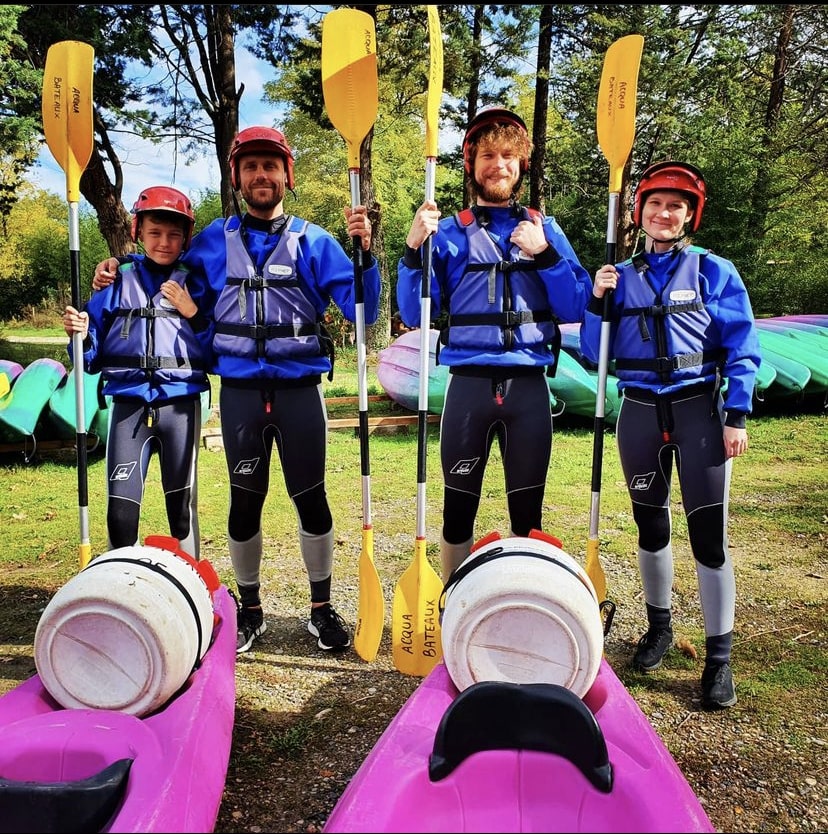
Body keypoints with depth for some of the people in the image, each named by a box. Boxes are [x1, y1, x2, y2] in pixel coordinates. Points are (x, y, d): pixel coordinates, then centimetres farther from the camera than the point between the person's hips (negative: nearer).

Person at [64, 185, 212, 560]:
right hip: (129, 404, 1)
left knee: (182, 507, 4)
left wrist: (193, 313, -10)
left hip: (180, 405, 0)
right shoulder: (118, 281, 8)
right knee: (121, 511, -4)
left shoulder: (195, 285, 7)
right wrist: (79, 336, -12)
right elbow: (92, 356, 8)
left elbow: (215, 354, 1)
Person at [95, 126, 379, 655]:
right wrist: (121, 273, 2)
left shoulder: (313, 241, 2)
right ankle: (250, 610, 27)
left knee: (311, 498, 3)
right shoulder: (214, 242, 8)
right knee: (245, 501, 8)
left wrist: (364, 250, -20)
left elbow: (362, 310, -6)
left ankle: (322, 610, 22)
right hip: (240, 390, 2)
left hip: (300, 388, -1)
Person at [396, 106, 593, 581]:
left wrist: (545, 254, -9)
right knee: (458, 508, 5)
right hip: (469, 384, -1)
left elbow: (577, 310, 3)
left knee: (528, 512, 9)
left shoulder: (545, 230, 11)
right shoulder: (451, 233, 7)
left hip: (529, 386, 1)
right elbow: (416, 316, 0)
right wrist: (414, 250, -13)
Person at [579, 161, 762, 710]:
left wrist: (737, 416, -9)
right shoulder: (622, 275, 8)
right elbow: (596, 354, 5)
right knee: (650, 525, 13)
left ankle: (719, 657, 9)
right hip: (640, 411, 3)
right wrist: (598, 302, -9)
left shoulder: (714, 271, 1)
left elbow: (741, 349, -1)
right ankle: (659, 626, 32)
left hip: (698, 408, -3)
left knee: (708, 534, -4)